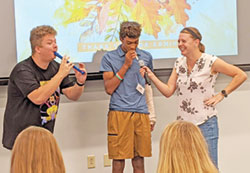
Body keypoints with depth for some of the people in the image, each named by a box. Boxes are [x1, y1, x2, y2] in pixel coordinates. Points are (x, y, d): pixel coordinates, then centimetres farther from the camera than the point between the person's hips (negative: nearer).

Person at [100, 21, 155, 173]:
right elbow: (109, 88, -4)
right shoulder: (109, 58, 3)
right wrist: (125, 65, -8)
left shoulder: (146, 57, 13)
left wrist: (152, 115, 16)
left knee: (139, 159, 5)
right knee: (119, 160, -2)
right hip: (119, 113, -3)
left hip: (141, 113, 3)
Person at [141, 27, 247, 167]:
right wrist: (151, 76, -6)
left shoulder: (210, 62, -9)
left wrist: (222, 95, -7)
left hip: (205, 124, -5)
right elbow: (168, 91, 4)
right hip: (183, 123, 5)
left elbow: (241, 75, -5)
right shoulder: (179, 63, 8)